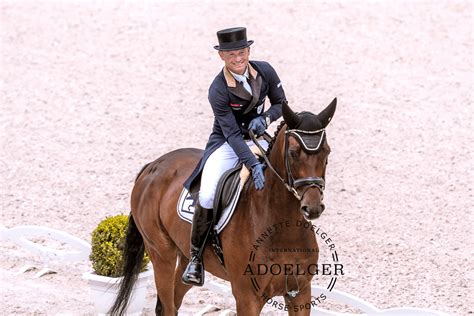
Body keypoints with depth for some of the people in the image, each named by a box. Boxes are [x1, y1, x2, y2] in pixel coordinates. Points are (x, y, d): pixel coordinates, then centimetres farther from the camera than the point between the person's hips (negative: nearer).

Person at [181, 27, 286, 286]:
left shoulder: (265, 71, -8)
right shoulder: (218, 90, -21)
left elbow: (281, 103, 5)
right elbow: (231, 134, -25)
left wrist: (265, 118, -19)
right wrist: (253, 165, -36)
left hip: (258, 139, 5)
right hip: (226, 144, -4)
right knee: (207, 197, -27)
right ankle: (195, 257, -9)